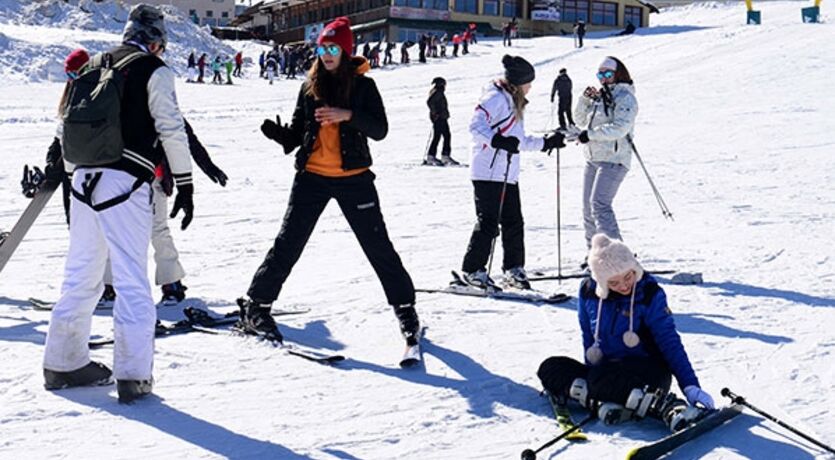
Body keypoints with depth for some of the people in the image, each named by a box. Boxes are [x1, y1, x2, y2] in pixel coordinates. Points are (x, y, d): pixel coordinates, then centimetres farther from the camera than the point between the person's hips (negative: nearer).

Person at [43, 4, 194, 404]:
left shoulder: (93, 67, 17)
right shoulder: (154, 71, -1)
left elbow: (69, 120, 19)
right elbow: (172, 130, -8)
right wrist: (184, 185, -2)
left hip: (84, 179, 6)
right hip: (125, 183, -6)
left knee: (81, 276, 16)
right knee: (132, 281, -4)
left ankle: (63, 362, 23)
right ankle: (132, 374, -7)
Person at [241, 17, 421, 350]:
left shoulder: (363, 85, -1)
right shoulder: (310, 86, 6)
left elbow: (380, 130, -8)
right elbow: (297, 134, 10)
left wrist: (348, 115, -22)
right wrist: (279, 134, -11)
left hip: (354, 177, -2)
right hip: (312, 177, 2)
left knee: (378, 247, 3)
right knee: (288, 244, 2)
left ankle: (405, 308, 15)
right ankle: (256, 305, 11)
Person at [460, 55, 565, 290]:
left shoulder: (515, 103, 21)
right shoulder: (496, 98, -10)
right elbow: (476, 126, -22)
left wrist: (547, 143, 27)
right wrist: (498, 141, -36)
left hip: (508, 174, 9)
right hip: (488, 173, -9)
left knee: (514, 222, 8)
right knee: (488, 222, -6)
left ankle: (514, 269, 17)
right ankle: (472, 270, 2)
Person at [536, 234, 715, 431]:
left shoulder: (650, 293, -12)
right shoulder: (588, 291, -1)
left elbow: (670, 342, -14)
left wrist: (690, 386, -23)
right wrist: (591, 371, 0)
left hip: (650, 373, -5)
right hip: (605, 369, 5)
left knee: (601, 379, -37)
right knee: (549, 368, -17)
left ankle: (670, 407, -39)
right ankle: (604, 402, -34)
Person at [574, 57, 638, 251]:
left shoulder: (625, 97, -5)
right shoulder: (600, 97, 17)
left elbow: (620, 128, -18)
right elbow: (580, 120, 22)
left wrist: (590, 134, -19)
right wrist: (585, 99, 5)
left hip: (614, 159, -8)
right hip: (593, 159, 8)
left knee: (599, 204, -19)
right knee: (588, 207, 9)